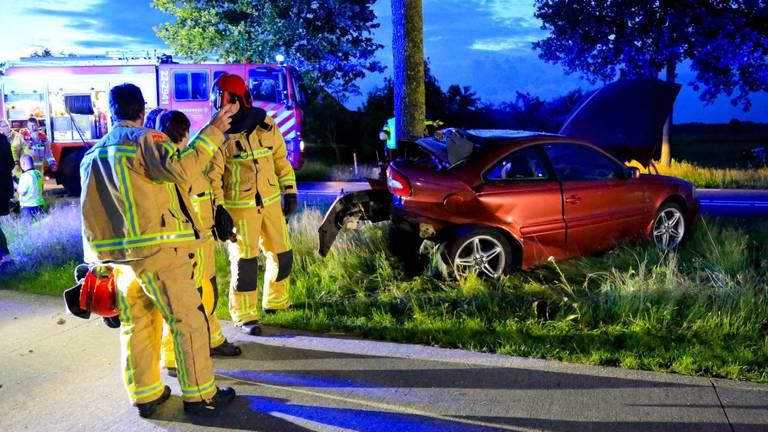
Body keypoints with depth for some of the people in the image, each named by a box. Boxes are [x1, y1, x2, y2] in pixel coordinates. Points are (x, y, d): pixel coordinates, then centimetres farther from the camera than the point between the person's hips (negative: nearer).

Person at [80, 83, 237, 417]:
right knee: (188, 319, 1)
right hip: (157, 251, -8)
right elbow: (180, 167, -26)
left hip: (117, 253, 8)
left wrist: (98, 261, 24)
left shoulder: (92, 155, 17)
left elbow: (91, 209, 18)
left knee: (136, 324, 15)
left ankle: (145, 395, 23)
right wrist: (213, 131, -21)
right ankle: (199, 394, 6)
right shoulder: (144, 140, -8)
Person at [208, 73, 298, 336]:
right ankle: (245, 315, 13)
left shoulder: (266, 125, 2)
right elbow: (212, 176, -10)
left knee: (282, 254, 12)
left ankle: (276, 301, 35)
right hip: (239, 206, -4)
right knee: (245, 260, -2)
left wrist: (290, 192, 9)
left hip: (271, 201, 5)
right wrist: (218, 211, -16)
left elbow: (281, 160, 11)